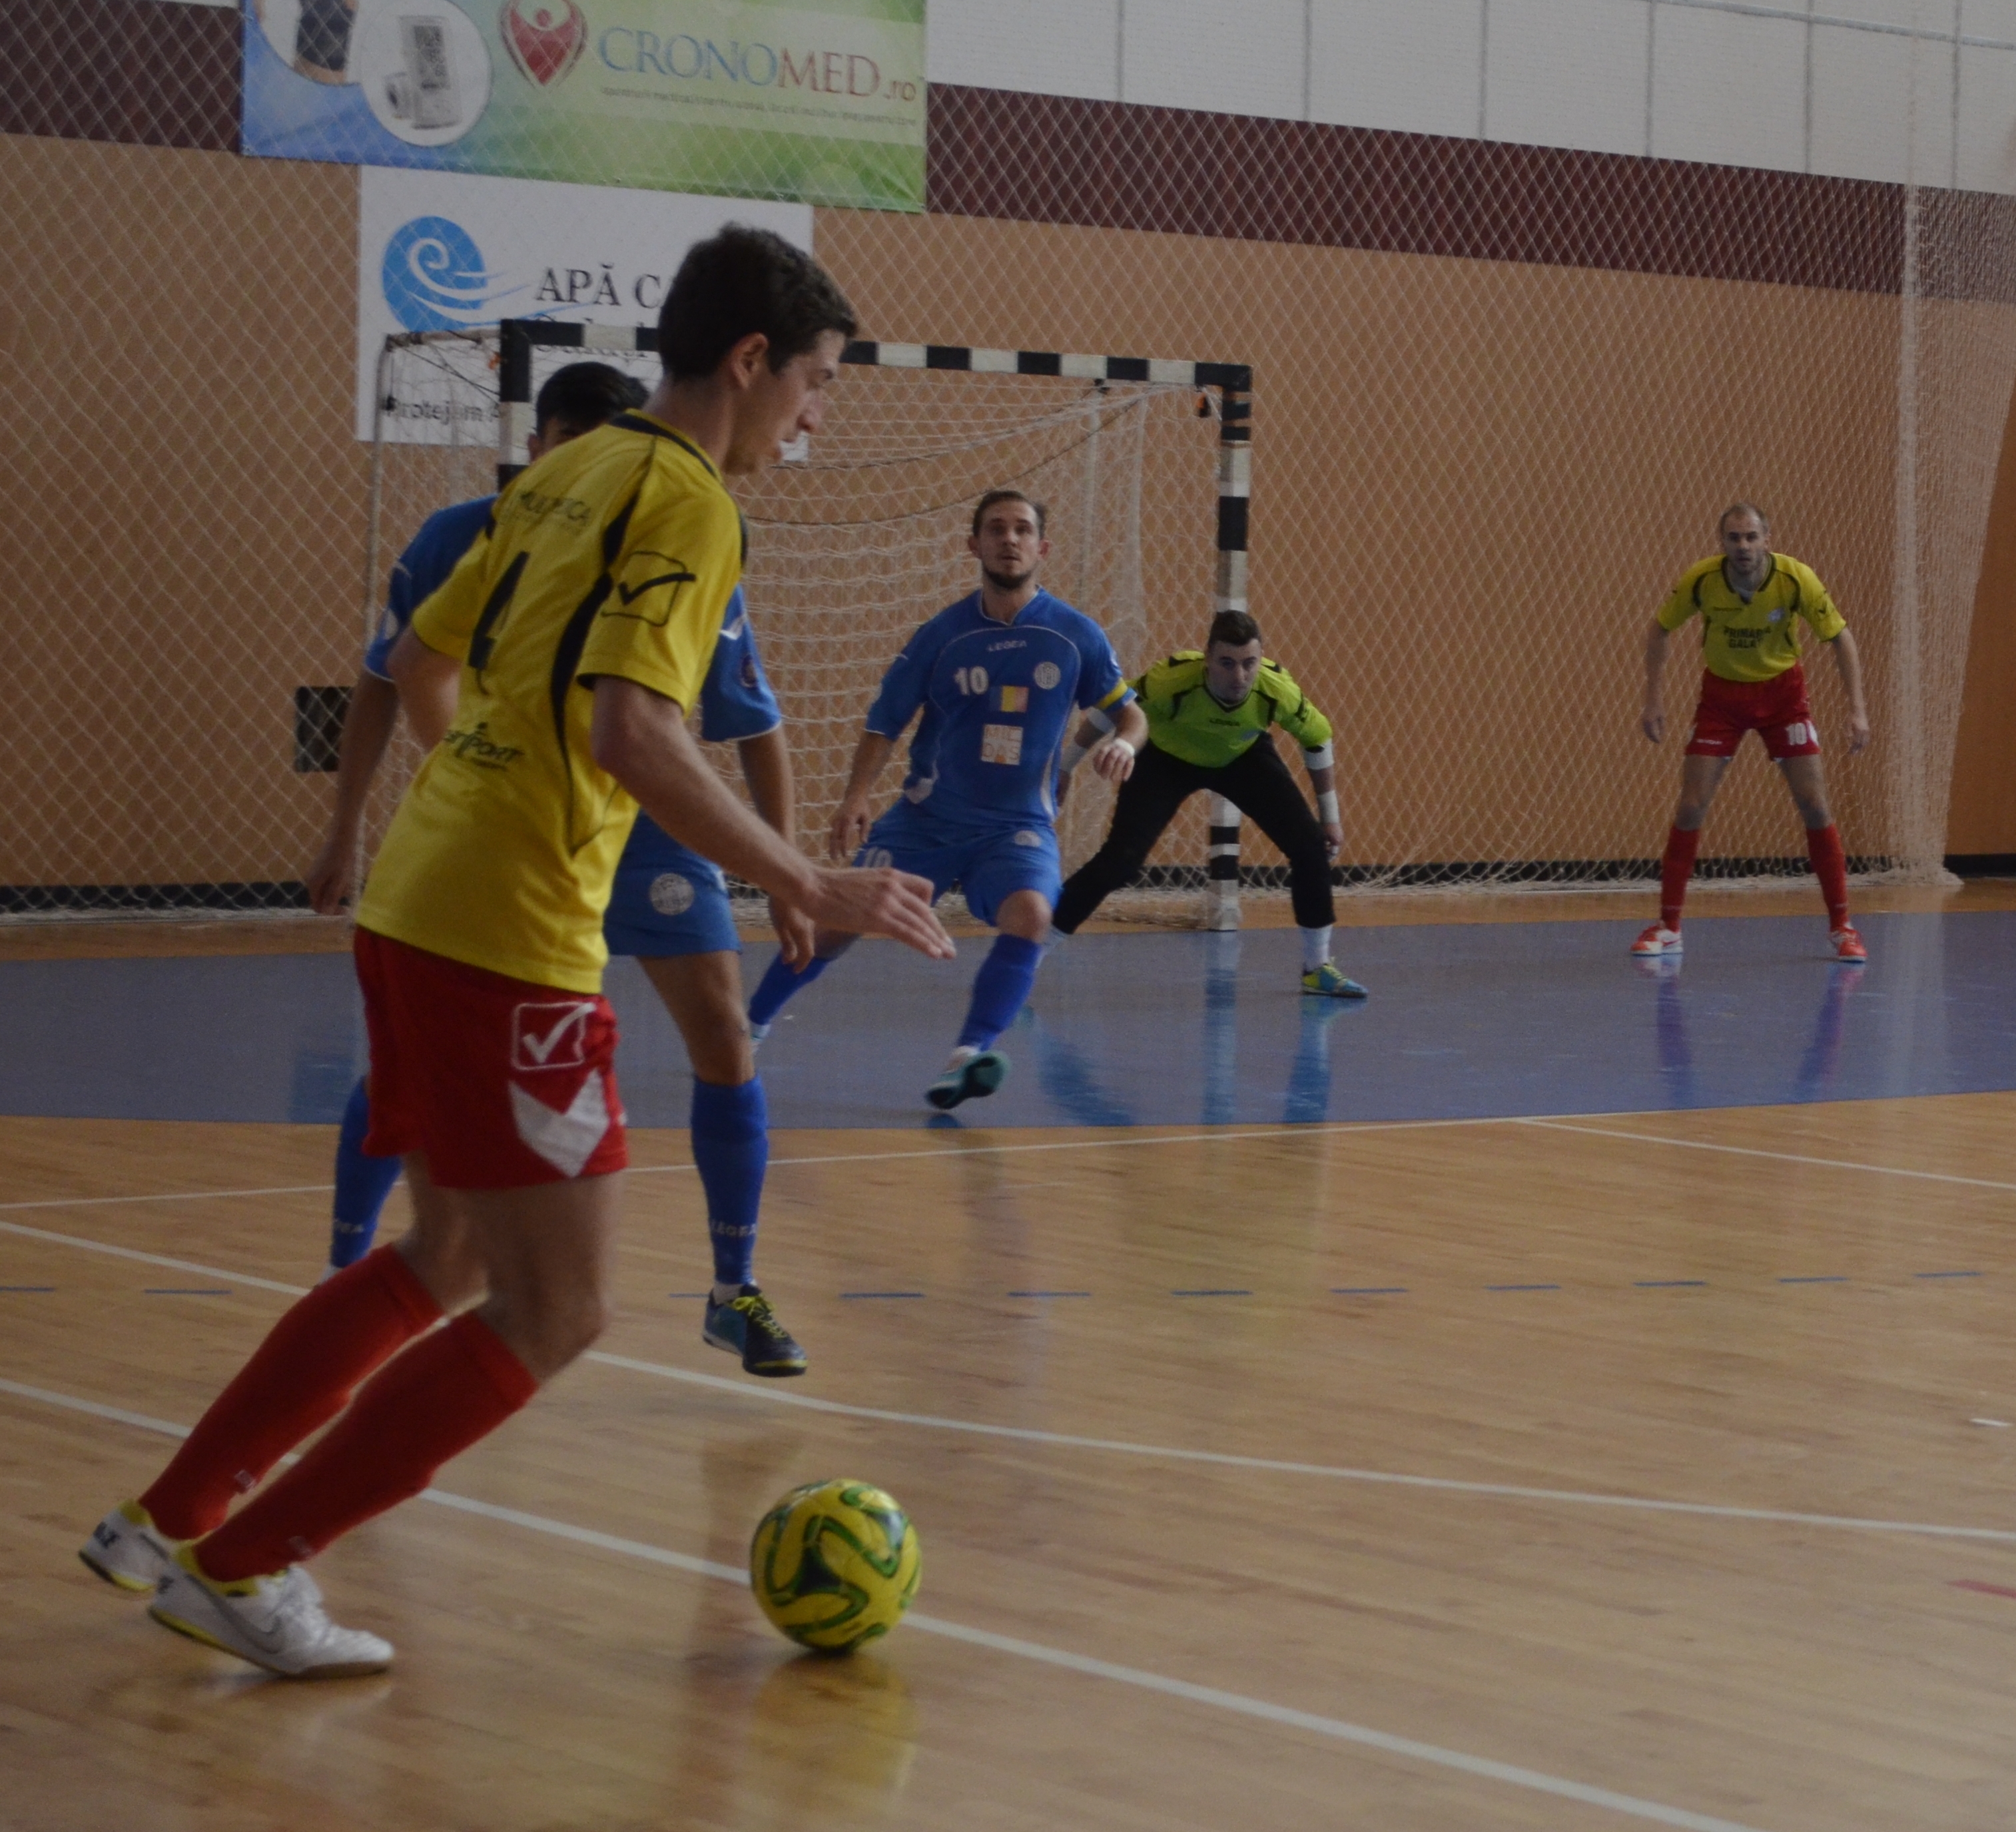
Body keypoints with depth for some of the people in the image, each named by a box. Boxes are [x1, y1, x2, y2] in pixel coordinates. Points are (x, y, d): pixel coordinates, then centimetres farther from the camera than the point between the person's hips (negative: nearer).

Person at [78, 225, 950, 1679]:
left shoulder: (565, 475, 15)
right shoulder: (685, 506, -11)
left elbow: (419, 662, 24)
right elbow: (634, 739, -24)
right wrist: (809, 888, -20)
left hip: (417, 907, 10)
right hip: (509, 941, -10)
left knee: (449, 1261, 22)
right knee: (554, 1311, -2)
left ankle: (169, 1522, 25)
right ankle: (244, 1569, 3)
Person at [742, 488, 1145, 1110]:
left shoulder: (1075, 635, -3)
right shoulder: (941, 635, -3)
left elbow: (1128, 711, 6)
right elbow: (884, 725, 1)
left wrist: (1122, 742, -18)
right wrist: (855, 798, -14)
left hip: (1018, 825, -1)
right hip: (927, 818, 1)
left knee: (1028, 913, -31)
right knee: (841, 919, -1)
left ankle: (967, 1058, -34)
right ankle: (752, 1024, 22)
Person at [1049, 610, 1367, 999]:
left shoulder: (1276, 689, -33)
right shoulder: (1173, 679, -40)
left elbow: (1318, 738, -11)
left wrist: (1330, 817, -4)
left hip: (1244, 757, 3)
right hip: (1166, 757, -3)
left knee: (1310, 846, -9)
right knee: (1120, 860, -18)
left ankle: (1317, 967, 10)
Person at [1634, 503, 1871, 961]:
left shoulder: (1797, 579, -23)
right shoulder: (1700, 579, -21)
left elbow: (1840, 637, -11)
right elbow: (1660, 631, -3)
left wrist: (1857, 709, -19)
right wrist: (1652, 700, -8)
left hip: (1781, 691, 0)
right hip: (1721, 691, 0)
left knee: (1814, 805, -8)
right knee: (1691, 808, -7)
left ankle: (1841, 927, 3)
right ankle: (1668, 927, 3)